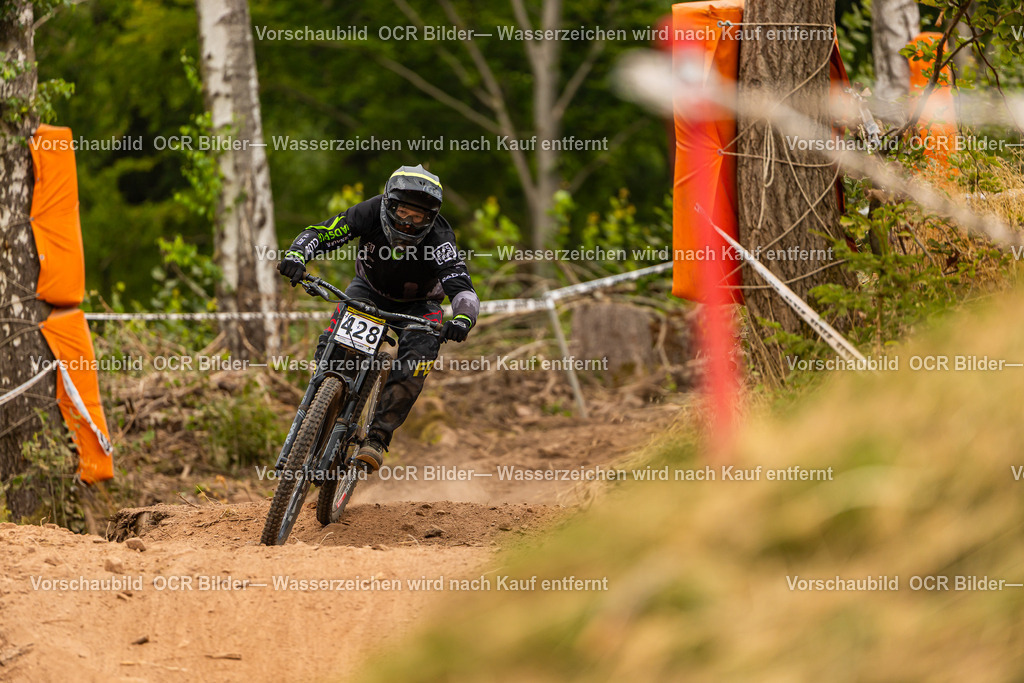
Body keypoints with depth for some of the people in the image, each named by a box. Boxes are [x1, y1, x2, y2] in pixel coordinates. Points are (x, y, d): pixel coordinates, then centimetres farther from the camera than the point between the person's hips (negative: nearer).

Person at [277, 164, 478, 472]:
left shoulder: (438, 239, -34)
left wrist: (462, 319, -64)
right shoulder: (371, 213, -28)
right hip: (370, 289, 2)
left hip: (417, 304, -2)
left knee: (418, 359, -28)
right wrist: (296, 254, -47)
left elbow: (463, 289, -42)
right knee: (332, 345, -24)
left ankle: (377, 437, -23)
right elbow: (318, 233, -25)